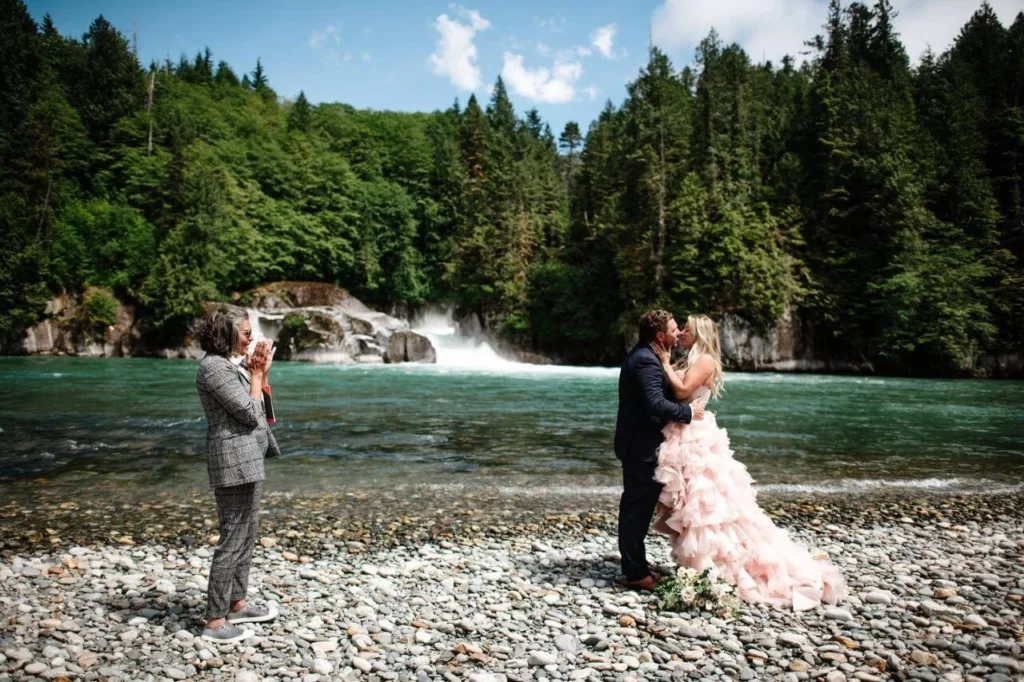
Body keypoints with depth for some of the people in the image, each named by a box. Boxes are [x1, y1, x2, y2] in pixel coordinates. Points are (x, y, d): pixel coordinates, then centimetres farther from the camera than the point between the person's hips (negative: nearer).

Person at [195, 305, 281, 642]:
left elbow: (259, 407, 16)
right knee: (233, 538, -6)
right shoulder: (214, 367, -16)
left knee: (247, 533, 17)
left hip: (248, 458, 10)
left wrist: (261, 372, 6)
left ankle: (237, 604, 28)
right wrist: (256, 374, -7)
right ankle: (215, 621, 3)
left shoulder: (233, 363, 13)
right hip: (234, 459, -10)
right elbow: (250, 414, -18)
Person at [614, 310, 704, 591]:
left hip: (637, 442, 11)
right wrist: (689, 412, -18)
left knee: (636, 505, 18)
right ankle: (636, 572, 6)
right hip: (642, 445, -11)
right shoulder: (646, 361, -21)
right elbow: (656, 404, -30)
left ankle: (634, 563, 29)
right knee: (639, 507, -3)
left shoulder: (641, 355, 12)